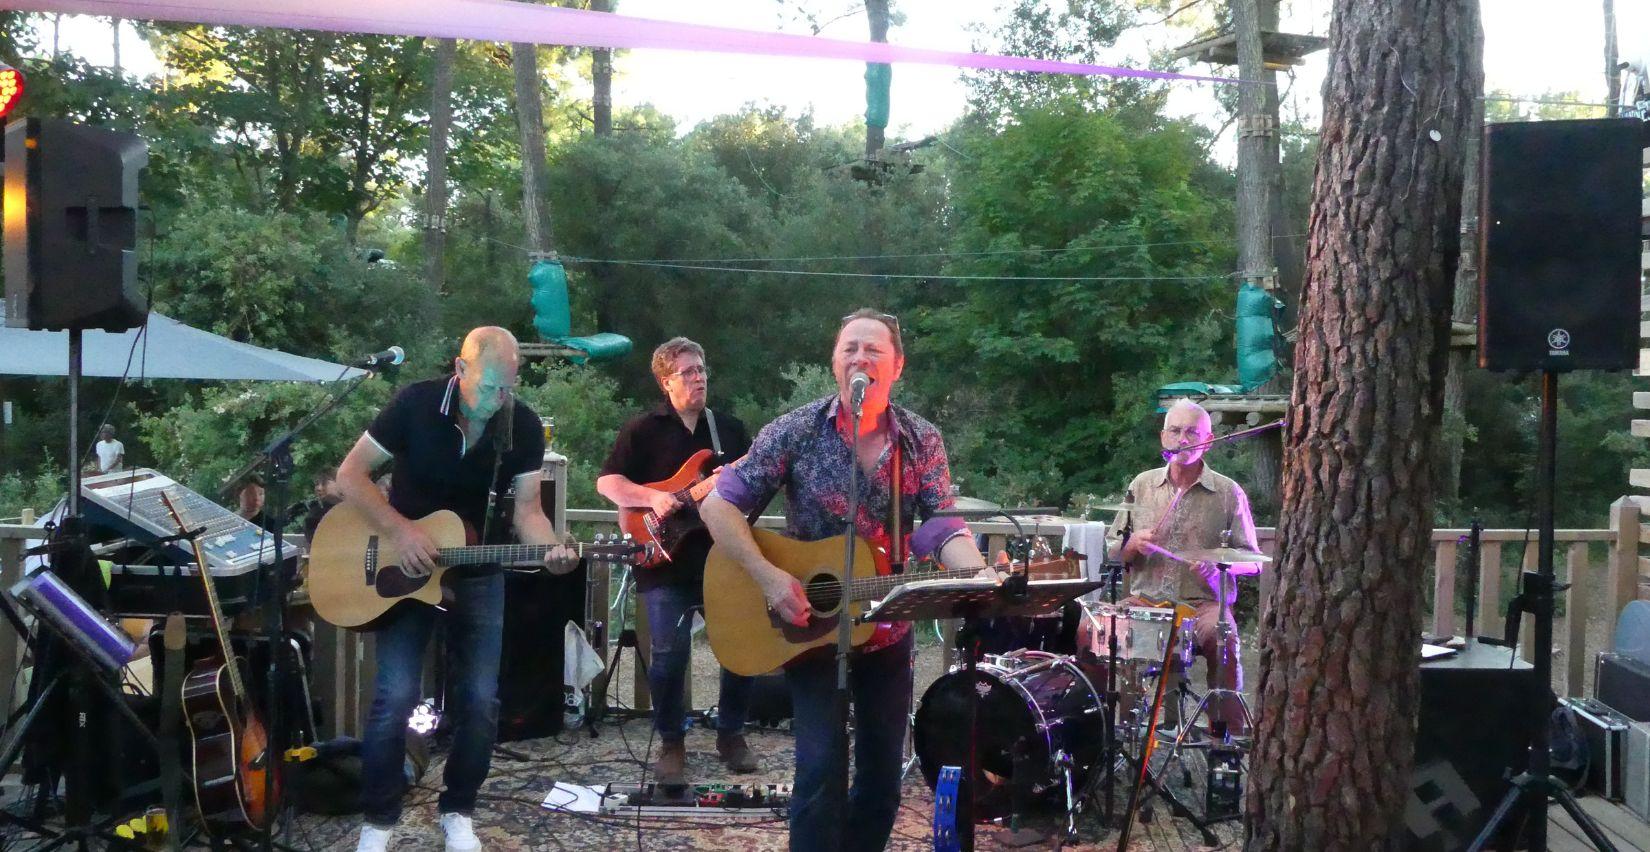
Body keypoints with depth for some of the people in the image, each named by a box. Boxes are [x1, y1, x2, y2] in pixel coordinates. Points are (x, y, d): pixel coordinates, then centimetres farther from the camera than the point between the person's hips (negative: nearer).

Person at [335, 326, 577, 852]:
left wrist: (550, 549, -27)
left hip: (478, 575, 2)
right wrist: (398, 529, -25)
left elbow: (525, 508, -6)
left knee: (480, 699, 1)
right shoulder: (416, 404, -17)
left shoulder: (524, 426, -10)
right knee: (395, 696, -8)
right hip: (405, 567, -2)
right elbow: (349, 475, -12)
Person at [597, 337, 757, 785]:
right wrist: (652, 497, -18)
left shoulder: (730, 428, 13)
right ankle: (671, 744, 10)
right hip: (665, 559, -3)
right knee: (670, 651, -11)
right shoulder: (642, 430, 2)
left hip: (724, 557, 3)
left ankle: (730, 734, 20)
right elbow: (607, 482, -2)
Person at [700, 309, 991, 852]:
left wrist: (983, 578, -35)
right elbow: (719, 505, -12)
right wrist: (768, 577, -23)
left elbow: (941, 526, -15)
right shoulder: (796, 432, -12)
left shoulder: (922, 441, -5)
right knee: (820, 765, -11)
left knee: (883, 768, 13)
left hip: (887, 626, 3)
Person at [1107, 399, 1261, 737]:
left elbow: (1252, 561, 6)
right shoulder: (1142, 486, 12)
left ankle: (1230, 737, -18)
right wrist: (1133, 545, -6)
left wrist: (1219, 566, -15)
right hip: (1145, 601, 2)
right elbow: (1112, 550, 17)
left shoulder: (1229, 493, 5)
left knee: (1223, 640, -33)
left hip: (1204, 604, -2)